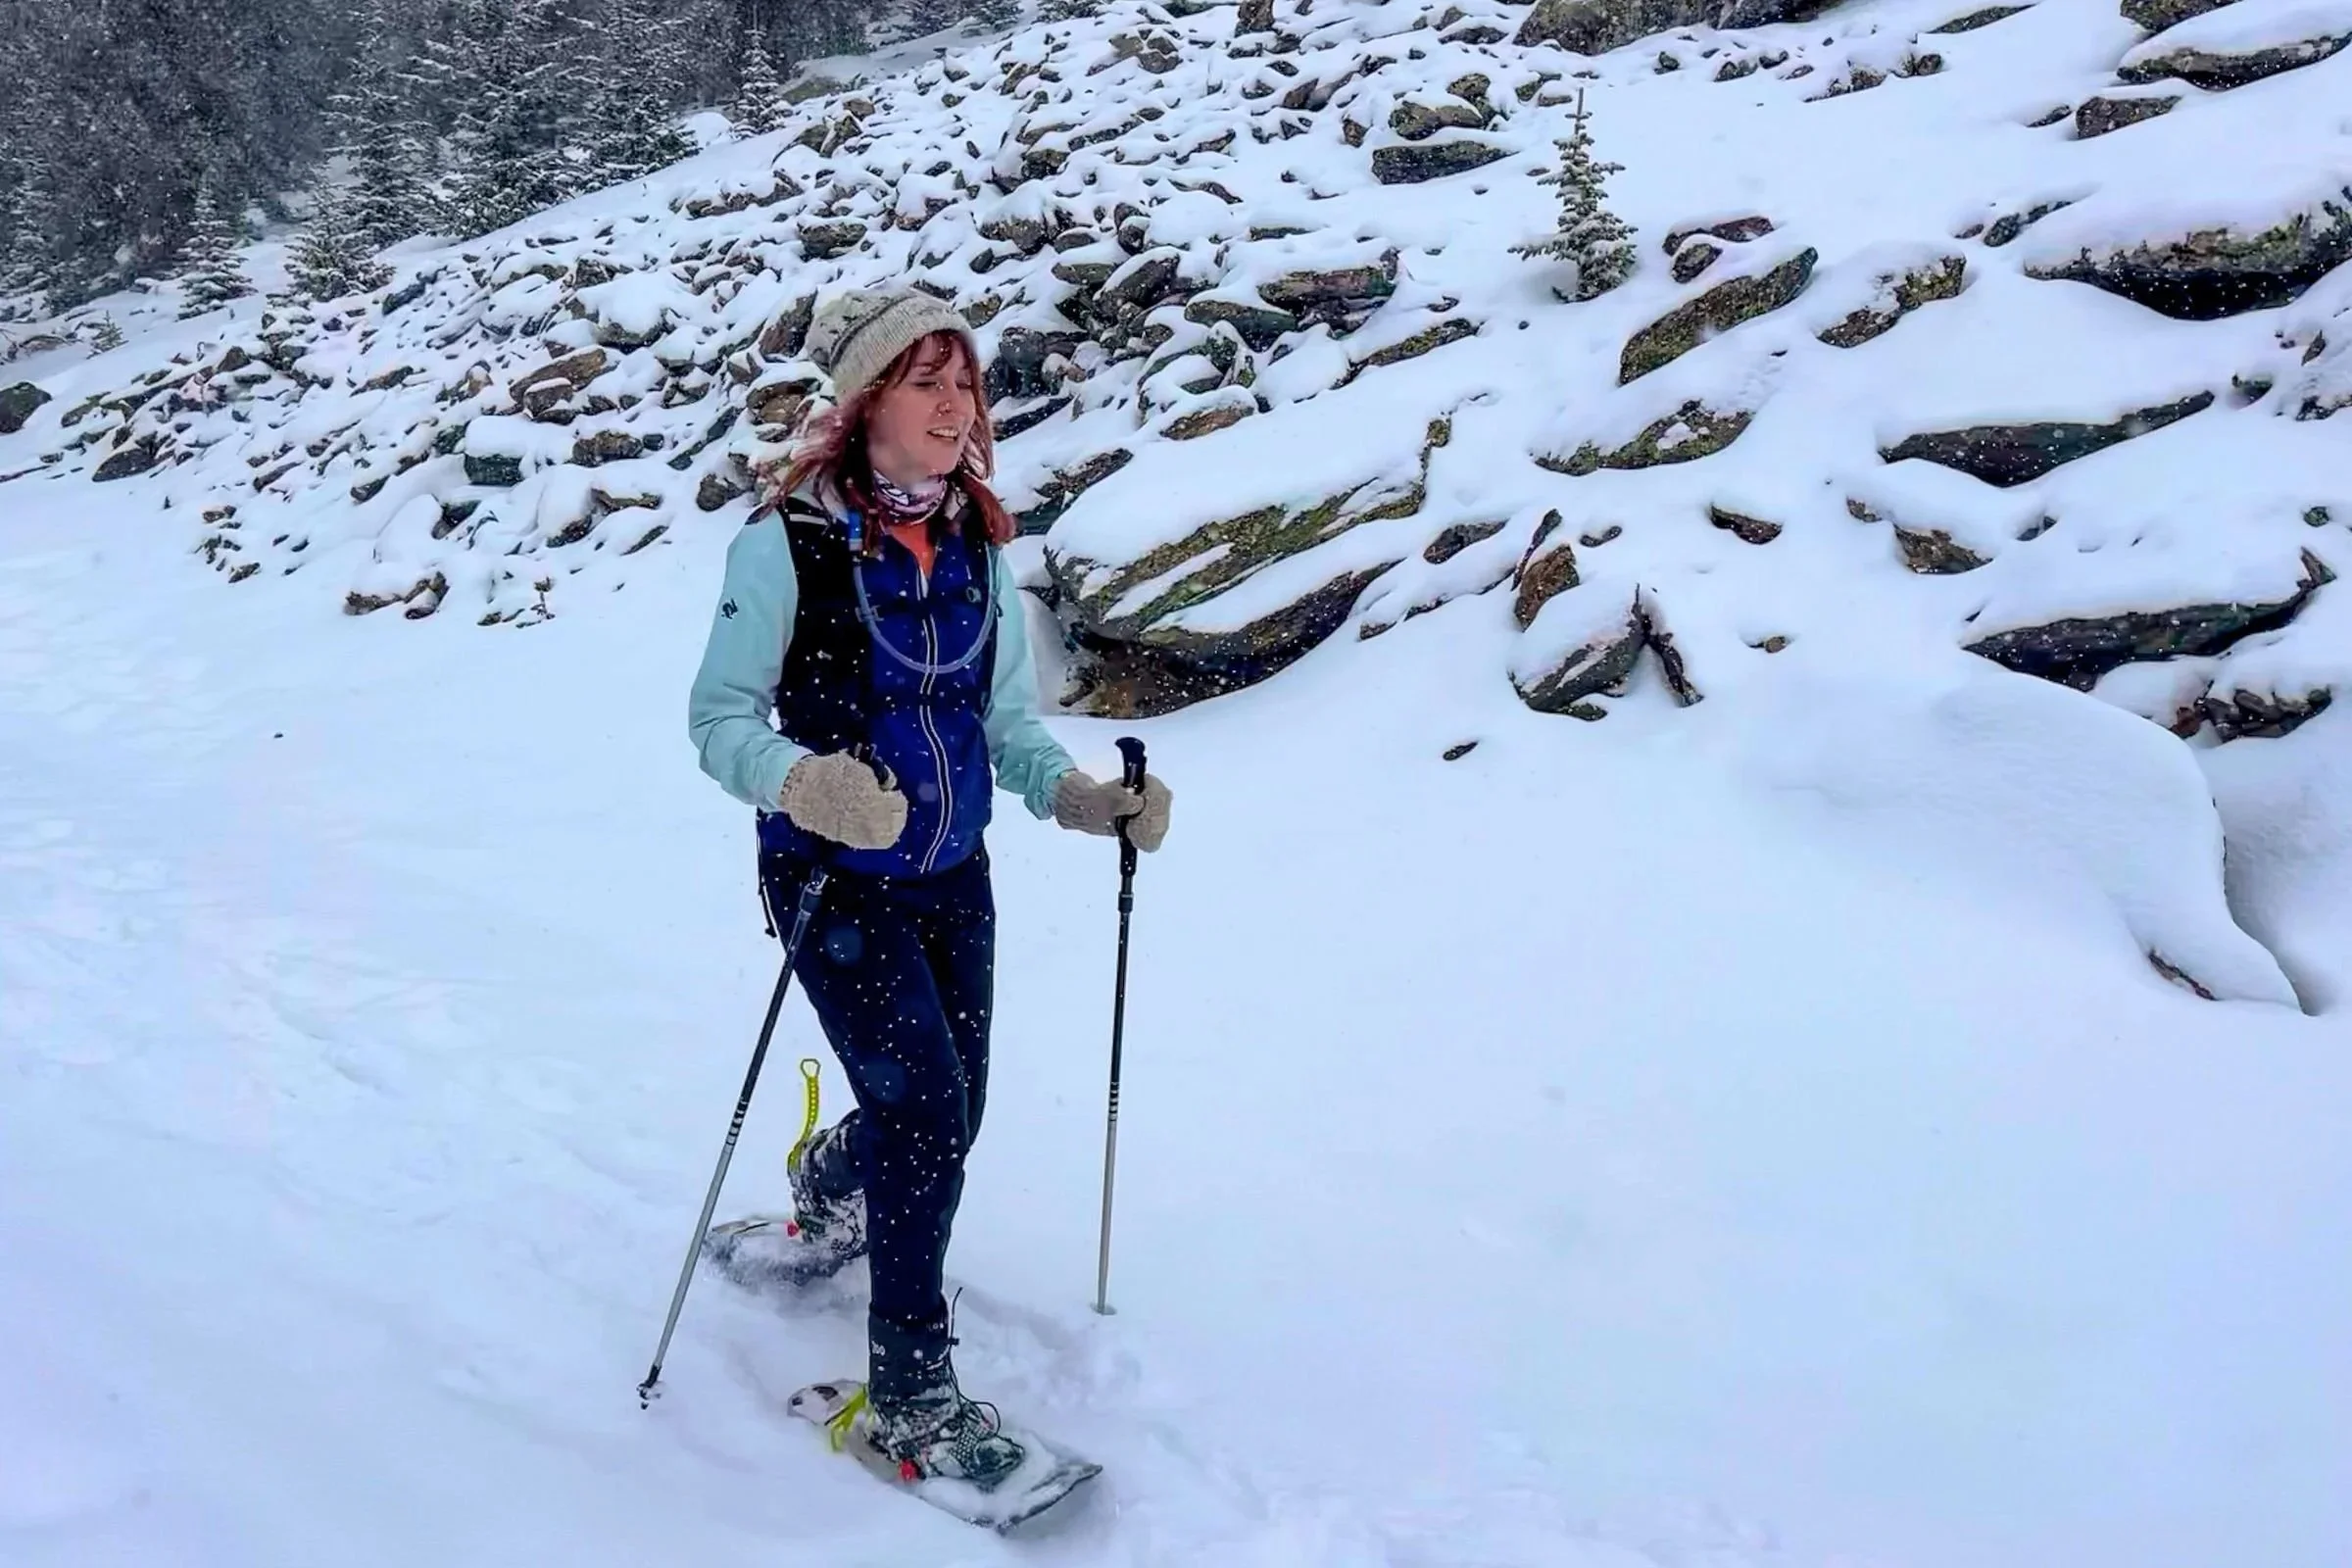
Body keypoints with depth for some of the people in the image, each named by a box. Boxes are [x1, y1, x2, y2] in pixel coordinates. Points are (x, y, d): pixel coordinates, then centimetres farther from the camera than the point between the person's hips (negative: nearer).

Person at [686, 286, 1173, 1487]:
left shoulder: (977, 543, 2)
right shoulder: (790, 537, -14)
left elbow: (1007, 717, 6)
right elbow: (720, 714, -14)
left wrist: (1079, 796, -12)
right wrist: (801, 780, -35)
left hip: (954, 877, 6)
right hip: (833, 880, -5)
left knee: (948, 1115, 14)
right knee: (927, 1109, -14)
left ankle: (829, 1182, 50)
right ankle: (908, 1389, 6)